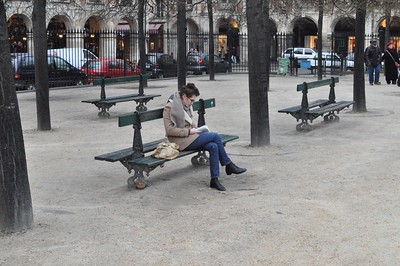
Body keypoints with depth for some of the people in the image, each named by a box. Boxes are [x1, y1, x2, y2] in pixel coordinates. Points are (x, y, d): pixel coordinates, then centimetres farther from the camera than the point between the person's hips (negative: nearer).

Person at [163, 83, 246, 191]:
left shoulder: (186, 106, 14)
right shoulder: (170, 108, -11)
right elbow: (169, 130, -16)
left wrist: (196, 129, 7)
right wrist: (189, 131, -18)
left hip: (189, 137, 8)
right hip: (181, 141, -8)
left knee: (213, 146, -20)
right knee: (215, 136, -16)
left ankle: (215, 179, -19)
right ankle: (229, 165, -1)